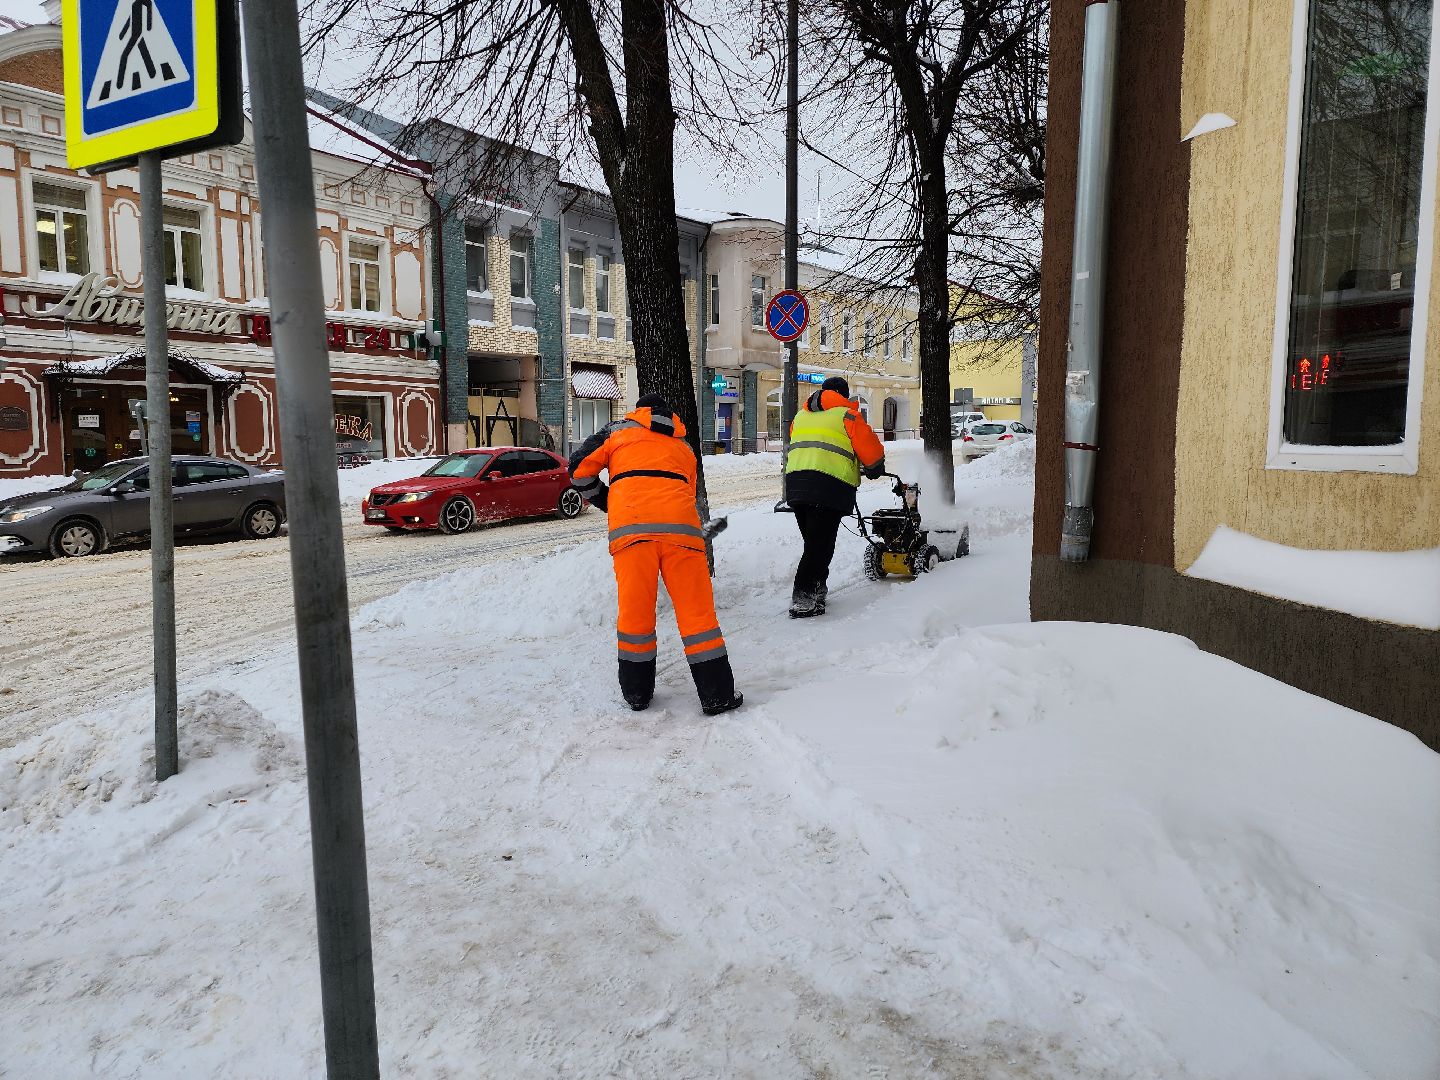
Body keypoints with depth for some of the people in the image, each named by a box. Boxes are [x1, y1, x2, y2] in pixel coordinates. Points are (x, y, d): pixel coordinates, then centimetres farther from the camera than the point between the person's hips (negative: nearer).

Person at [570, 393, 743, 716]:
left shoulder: (618, 432, 22)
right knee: (697, 610, 5)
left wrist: (605, 501, 27)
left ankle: (637, 693, 19)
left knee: (634, 610, 9)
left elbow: (580, 468, 13)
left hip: (631, 528, -1)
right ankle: (717, 695, 7)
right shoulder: (683, 447, 31)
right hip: (680, 527, 1)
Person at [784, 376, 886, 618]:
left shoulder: (801, 416, 25)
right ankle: (802, 598, -11)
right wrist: (874, 469, 24)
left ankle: (816, 590, 21)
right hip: (831, 485, -6)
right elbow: (870, 449, 5)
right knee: (821, 544, -6)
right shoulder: (847, 415, 6)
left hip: (795, 483, 6)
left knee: (814, 541, 17)